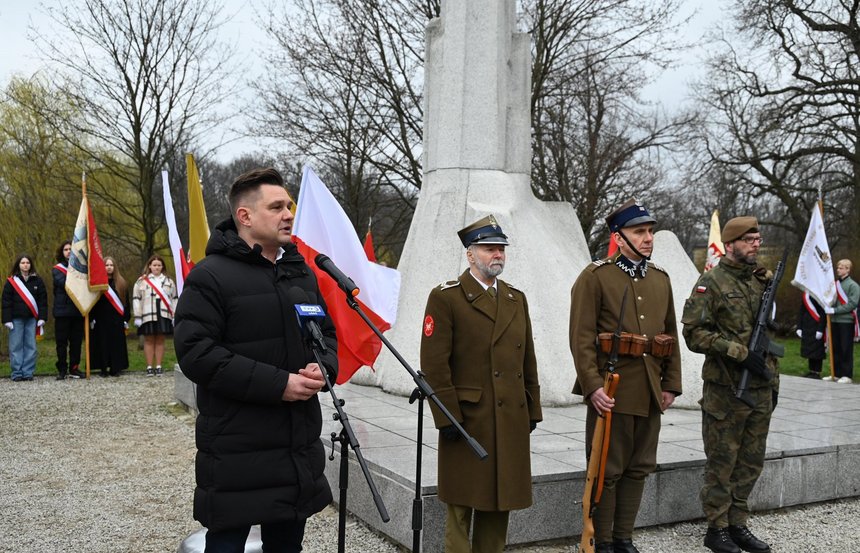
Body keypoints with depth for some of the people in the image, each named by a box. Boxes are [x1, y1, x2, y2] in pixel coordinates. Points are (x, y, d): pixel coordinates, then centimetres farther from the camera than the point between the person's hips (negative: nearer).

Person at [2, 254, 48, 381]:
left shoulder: (37, 281, 7)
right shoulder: (11, 281, 3)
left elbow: (43, 300, 6)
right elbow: (6, 301, 1)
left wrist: (42, 317, -2)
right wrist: (7, 320, -6)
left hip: (31, 318, 1)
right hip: (16, 319, -1)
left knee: (30, 346, 2)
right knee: (16, 346, 0)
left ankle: (28, 373, 7)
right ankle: (17, 373, 5)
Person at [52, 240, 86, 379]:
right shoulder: (57, 269, 7)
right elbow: (62, 283, -13)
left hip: (78, 310, 2)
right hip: (62, 311, -2)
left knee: (76, 341, 5)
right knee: (62, 342, 1)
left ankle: (74, 368, 12)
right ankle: (62, 370, 7)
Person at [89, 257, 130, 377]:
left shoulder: (121, 283, 10)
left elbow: (125, 302, 9)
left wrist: (126, 319, 3)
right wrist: (92, 319, -7)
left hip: (117, 319, 2)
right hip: (101, 319, -2)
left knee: (116, 343, 1)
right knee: (102, 343, 0)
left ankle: (115, 368, 6)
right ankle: (103, 368, 6)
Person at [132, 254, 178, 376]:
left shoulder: (169, 281, 11)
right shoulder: (142, 281, 3)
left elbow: (174, 299, 11)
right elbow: (136, 299, 1)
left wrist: (175, 316, 6)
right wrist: (137, 317, -5)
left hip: (164, 316, 2)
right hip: (148, 316, -2)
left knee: (160, 341, 6)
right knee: (149, 341, 2)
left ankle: (158, 366, 11)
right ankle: (149, 367, 7)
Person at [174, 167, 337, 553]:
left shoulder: (302, 272, 13)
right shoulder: (211, 276, -10)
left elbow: (328, 334, 19)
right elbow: (196, 353, -18)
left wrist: (323, 369, -5)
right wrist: (278, 384, -21)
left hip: (300, 449, 7)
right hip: (237, 454, -6)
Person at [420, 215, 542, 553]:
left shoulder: (517, 299, 14)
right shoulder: (445, 298, -6)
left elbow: (528, 360, 15)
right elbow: (434, 364, -12)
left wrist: (533, 410, 11)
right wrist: (447, 417, -15)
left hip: (512, 420, 6)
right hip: (467, 420, -6)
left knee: (501, 500, 13)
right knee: (462, 504, 4)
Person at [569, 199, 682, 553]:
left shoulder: (660, 279, 13)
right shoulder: (595, 277, -6)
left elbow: (671, 335, 16)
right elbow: (582, 338, -12)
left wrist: (671, 384, 10)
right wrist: (592, 386, -19)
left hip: (650, 392, 6)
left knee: (639, 468, 13)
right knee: (607, 470, 3)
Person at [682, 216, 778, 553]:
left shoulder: (766, 281, 12)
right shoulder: (712, 282, -8)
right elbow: (694, 333, -15)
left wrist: (774, 382, 17)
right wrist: (740, 352, -21)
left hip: (761, 390, 6)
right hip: (725, 390, -6)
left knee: (751, 463, 13)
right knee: (721, 464, 3)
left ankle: (738, 525, 25)